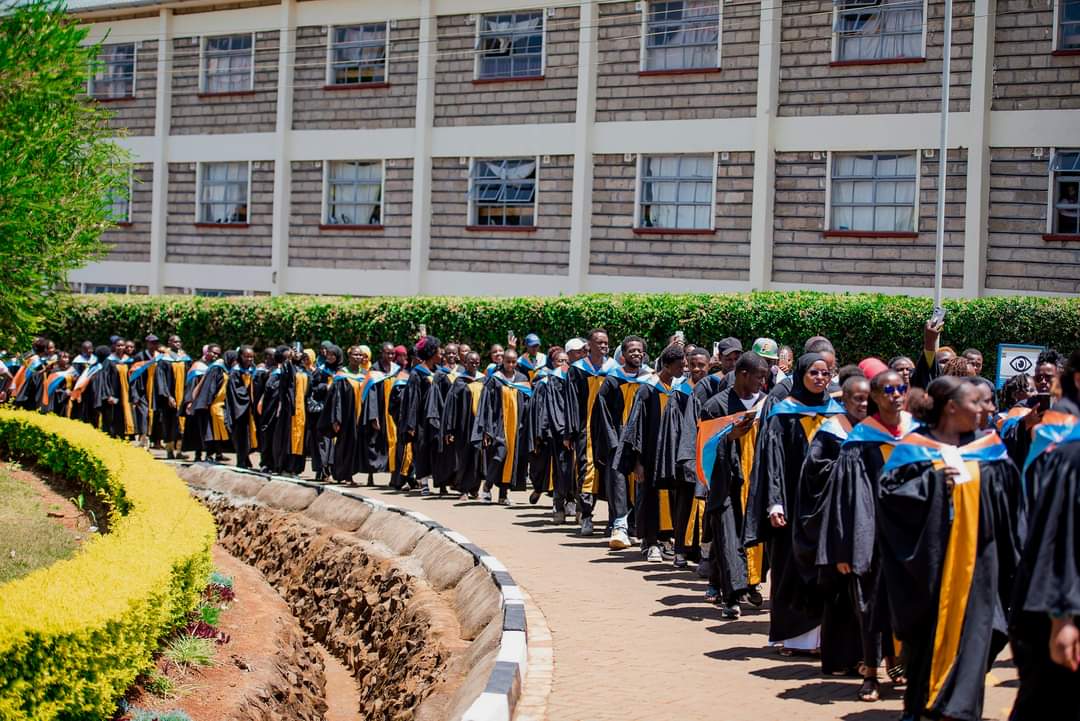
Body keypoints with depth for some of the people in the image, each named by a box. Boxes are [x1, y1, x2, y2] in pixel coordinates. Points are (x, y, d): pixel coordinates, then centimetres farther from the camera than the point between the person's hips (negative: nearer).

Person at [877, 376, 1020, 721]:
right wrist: (932, 479, -17)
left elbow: (1008, 497, 11)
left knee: (969, 630, -3)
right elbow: (889, 490, -9)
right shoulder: (915, 448, -2)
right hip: (932, 559, -2)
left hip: (976, 559, 3)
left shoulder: (988, 447, 9)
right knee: (929, 632, 6)